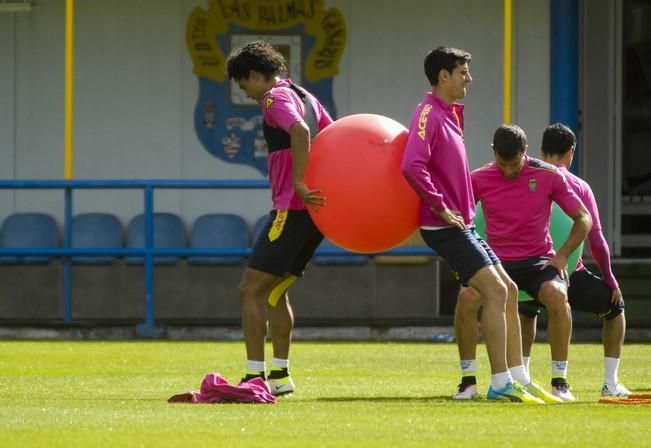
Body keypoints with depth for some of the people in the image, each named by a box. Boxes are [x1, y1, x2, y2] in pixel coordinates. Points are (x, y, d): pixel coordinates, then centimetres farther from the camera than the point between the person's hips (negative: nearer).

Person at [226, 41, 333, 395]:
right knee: (275, 291, 17)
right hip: (313, 209, 9)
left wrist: (299, 184, -26)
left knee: (251, 290, -6)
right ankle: (280, 375, 18)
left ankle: (254, 377, -10)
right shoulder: (304, 97, 19)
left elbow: (300, 131, -28)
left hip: (291, 210, -9)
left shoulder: (275, 98, -9)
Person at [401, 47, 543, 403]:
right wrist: (441, 207, -23)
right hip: (445, 227, -10)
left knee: (507, 291, 9)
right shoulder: (429, 113, -14)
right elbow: (412, 165, -28)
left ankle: (517, 379, 13)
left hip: (461, 225, 10)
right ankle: (500, 382, -13)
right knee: (495, 291, -14)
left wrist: (461, 210, 13)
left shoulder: (450, 113, 17)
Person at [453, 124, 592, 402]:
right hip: (497, 260, 1)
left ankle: (560, 382, -22)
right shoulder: (479, 179, -1)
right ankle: (467, 380, -16)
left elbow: (583, 219, 5)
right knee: (467, 297, -31)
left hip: (537, 260, -1)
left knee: (557, 295, -34)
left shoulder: (548, 176, -3)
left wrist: (562, 255, -8)